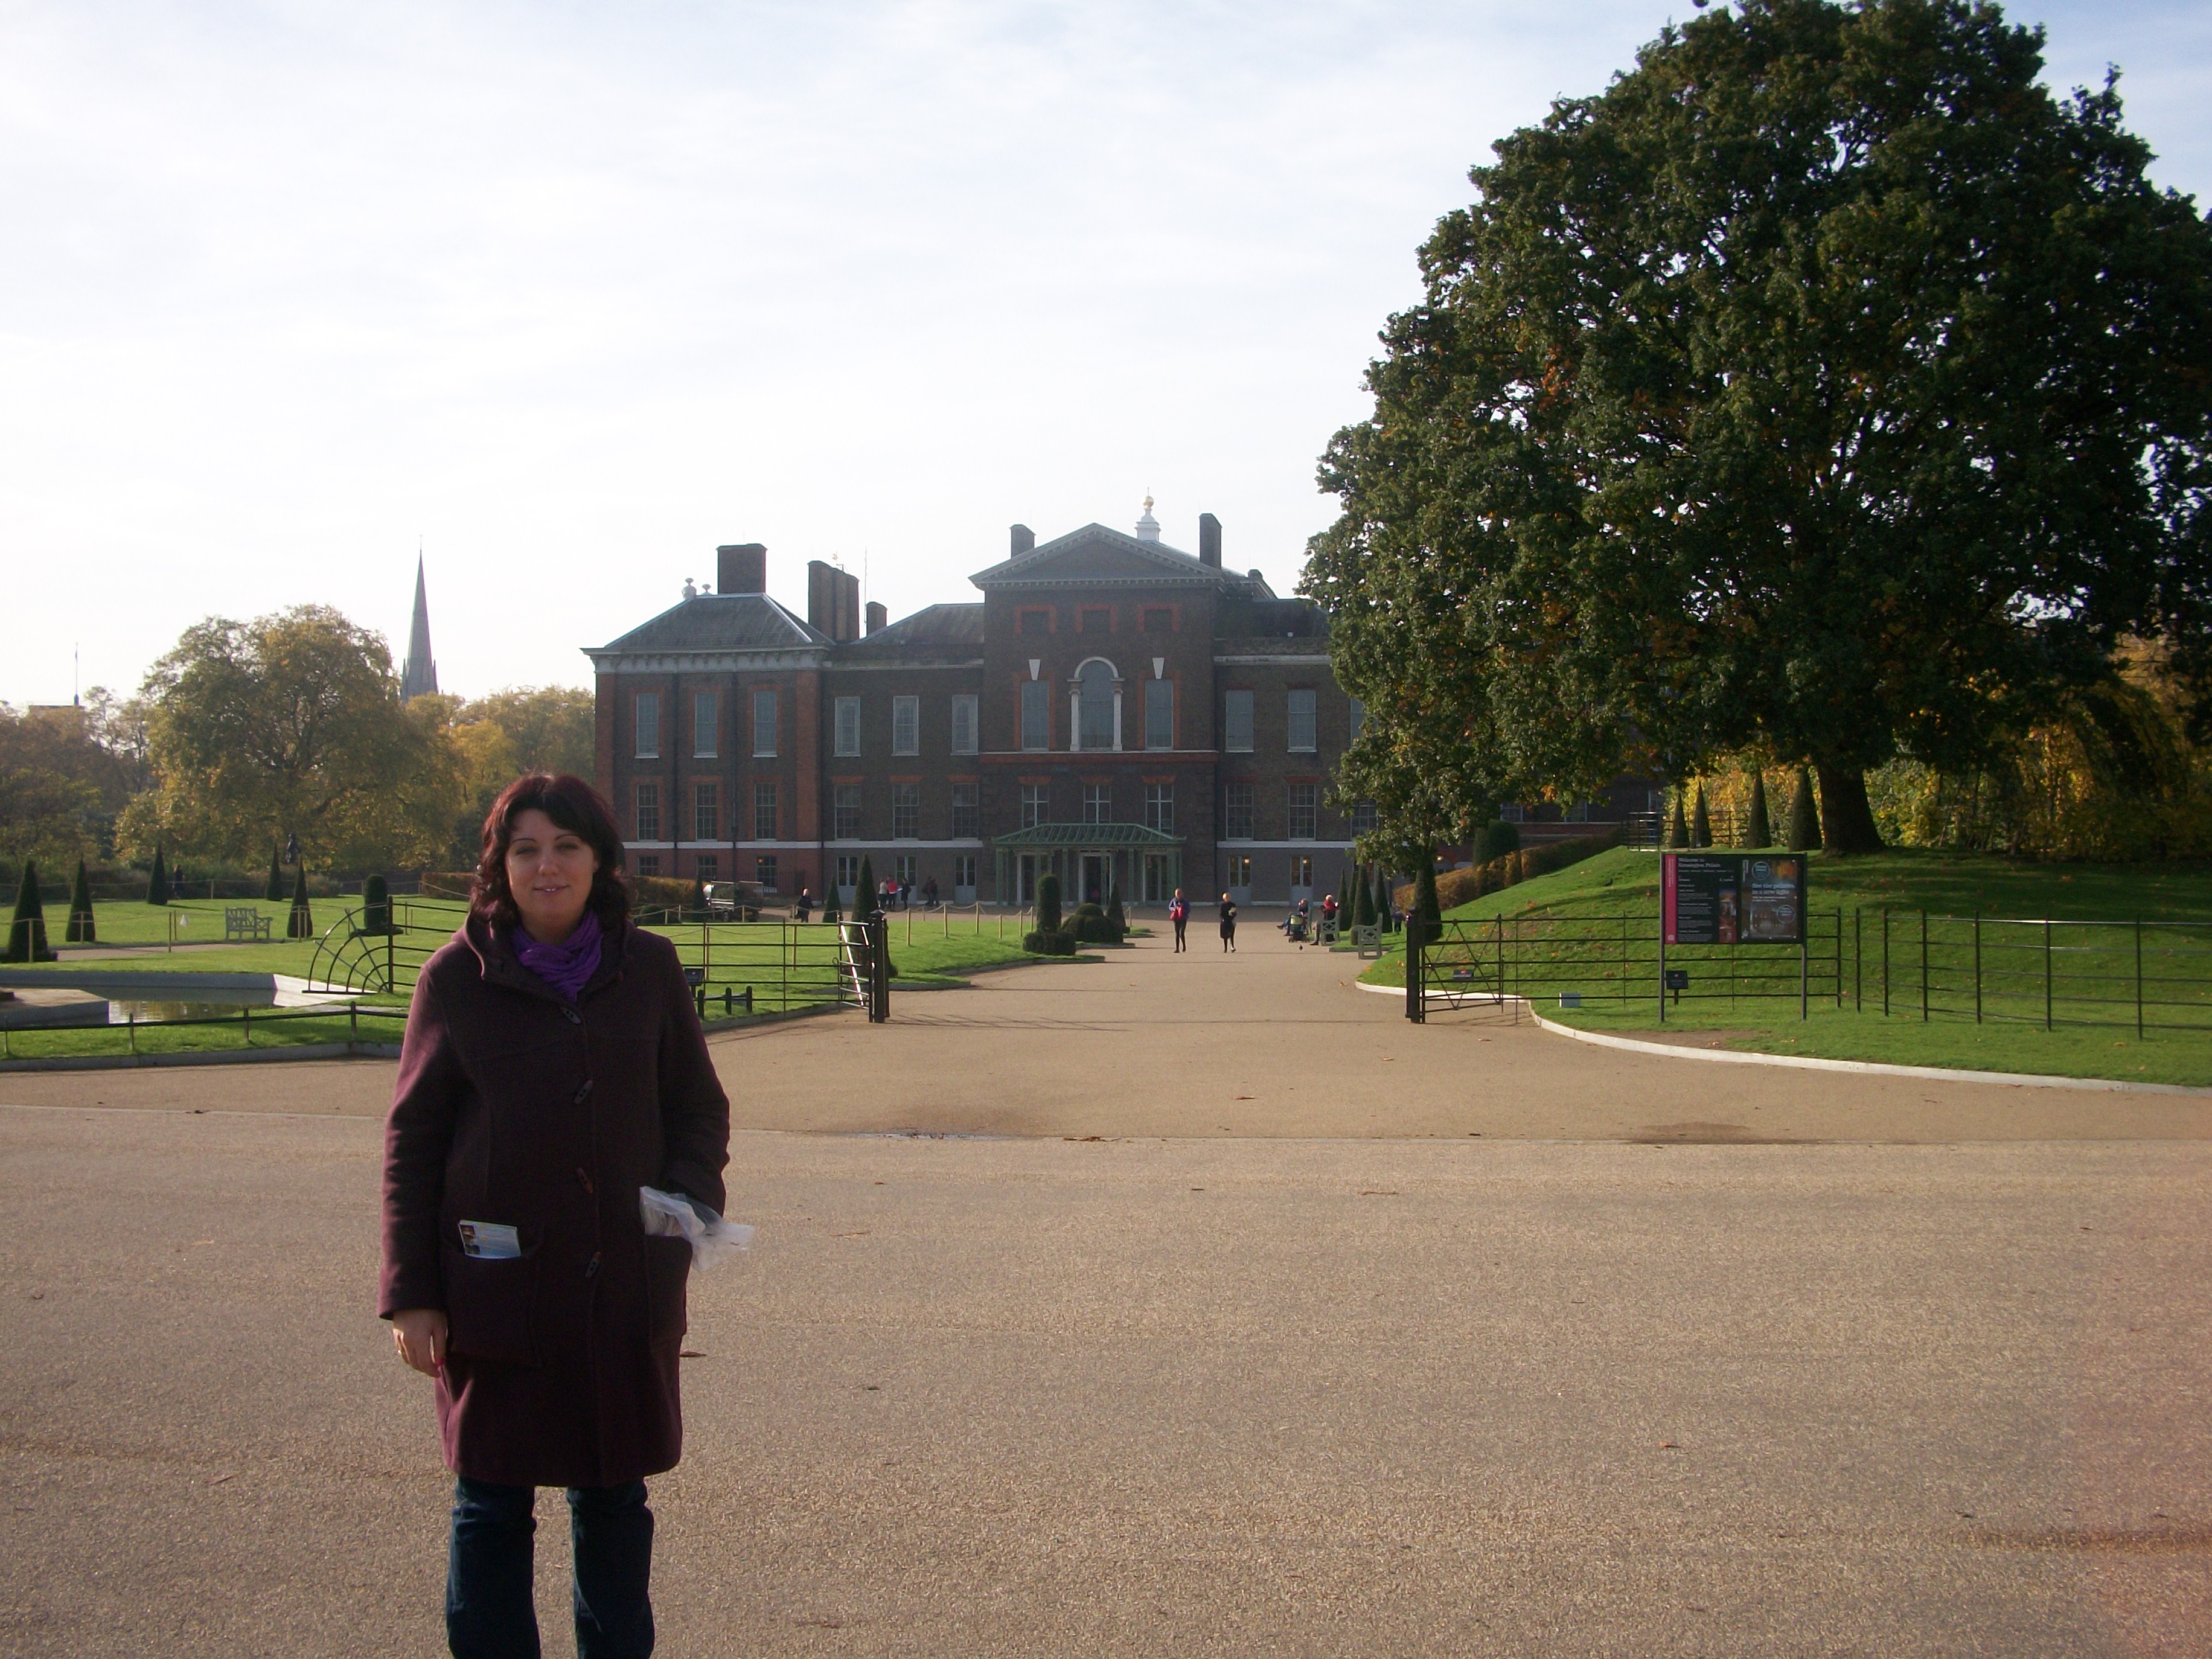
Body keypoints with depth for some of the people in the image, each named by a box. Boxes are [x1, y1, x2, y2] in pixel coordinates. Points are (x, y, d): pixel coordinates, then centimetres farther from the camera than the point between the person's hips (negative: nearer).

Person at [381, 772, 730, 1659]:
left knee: (614, 1494, 14)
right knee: (492, 1502, 8)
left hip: (626, 1286, 2)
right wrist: (410, 1293, -4)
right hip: (496, 1284, -1)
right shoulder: (458, 977, -3)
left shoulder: (649, 969, 1)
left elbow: (699, 1107, 9)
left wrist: (691, 1196, -11)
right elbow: (411, 1139, 0)